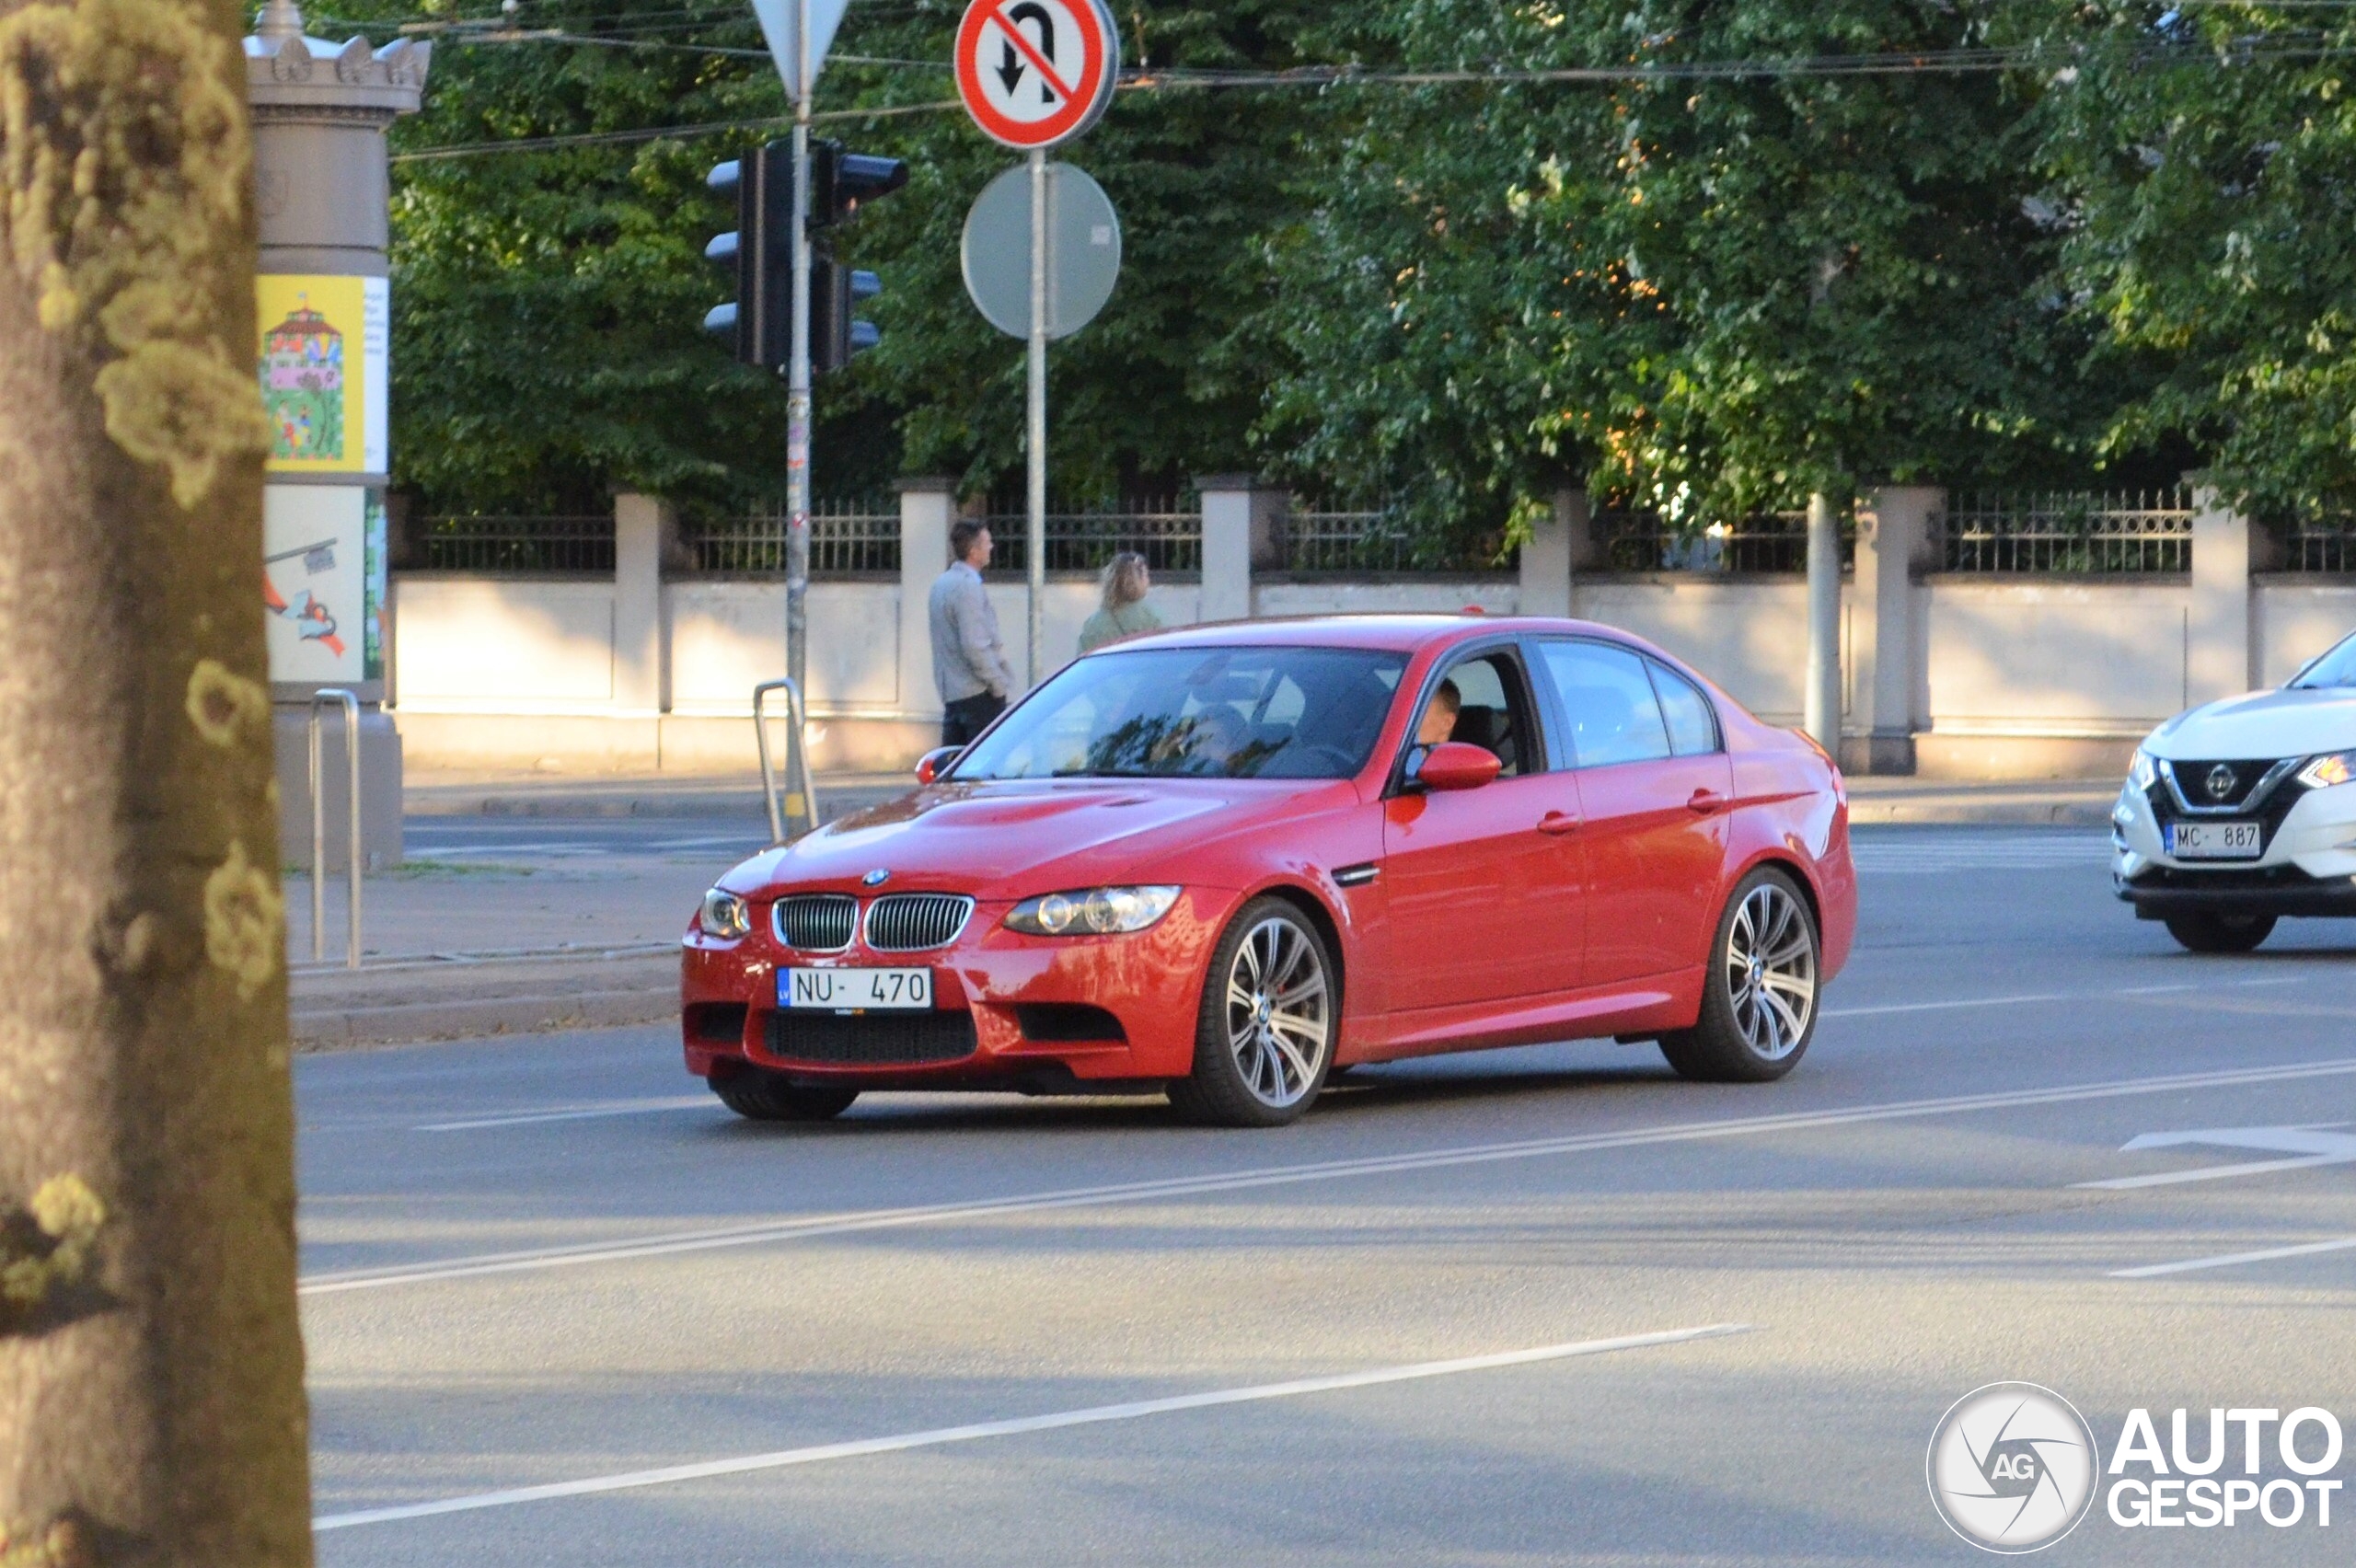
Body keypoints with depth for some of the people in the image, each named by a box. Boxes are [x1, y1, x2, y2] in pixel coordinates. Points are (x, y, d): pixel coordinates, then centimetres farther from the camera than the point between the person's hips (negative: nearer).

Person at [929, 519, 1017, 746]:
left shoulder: (941, 584, 14)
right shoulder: (968, 587, -15)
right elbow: (975, 646, -20)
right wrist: (998, 685, -13)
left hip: (951, 692, 9)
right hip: (978, 693, -9)